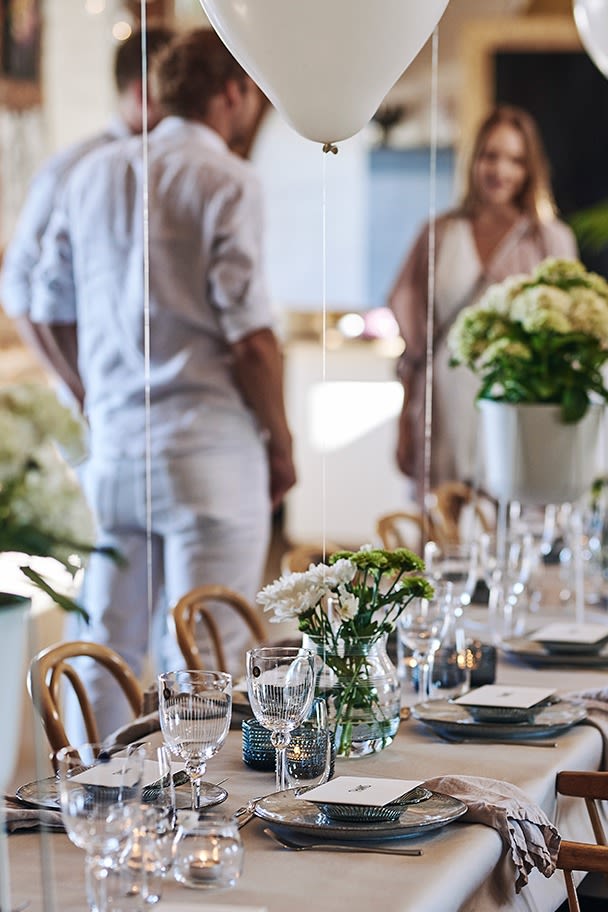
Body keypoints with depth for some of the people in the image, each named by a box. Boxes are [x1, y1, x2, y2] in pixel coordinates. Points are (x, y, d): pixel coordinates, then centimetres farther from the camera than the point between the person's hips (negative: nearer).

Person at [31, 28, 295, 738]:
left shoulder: (93, 173, 12)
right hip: (206, 444, -6)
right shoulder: (224, 180, -7)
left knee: (107, 647, 12)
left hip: (113, 446, 6)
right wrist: (280, 443, -1)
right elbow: (248, 336, -12)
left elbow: (49, 313, 14)